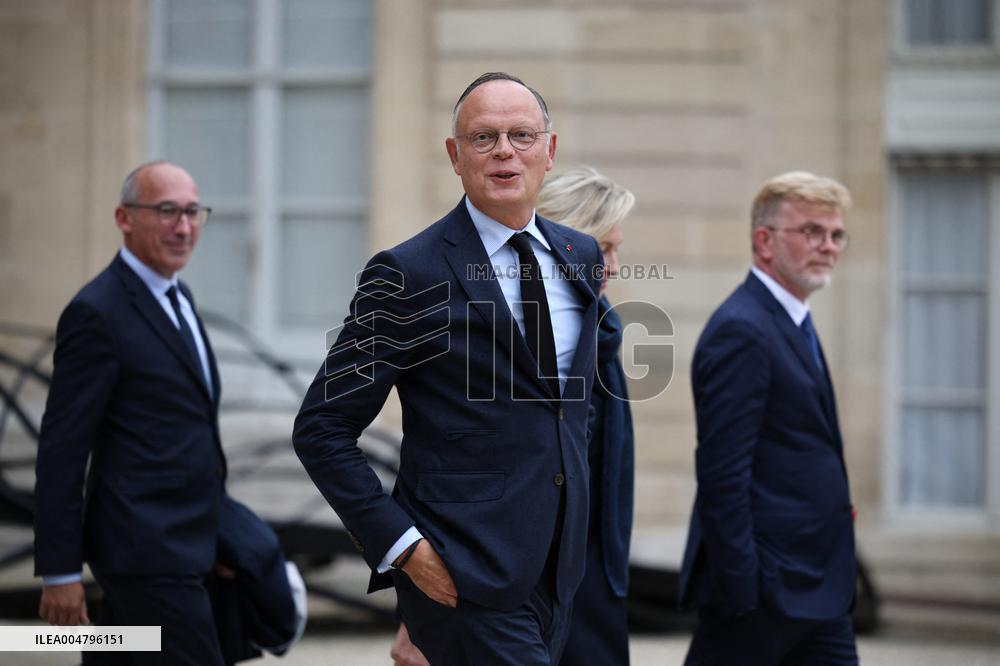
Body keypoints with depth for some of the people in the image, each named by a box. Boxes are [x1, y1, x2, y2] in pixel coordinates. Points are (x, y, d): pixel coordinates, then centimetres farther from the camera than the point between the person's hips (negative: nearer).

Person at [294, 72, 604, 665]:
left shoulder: (582, 257, 11)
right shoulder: (408, 274, -8)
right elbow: (322, 428, -8)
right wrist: (402, 546, -14)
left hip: (558, 570, 6)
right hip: (464, 580, -6)